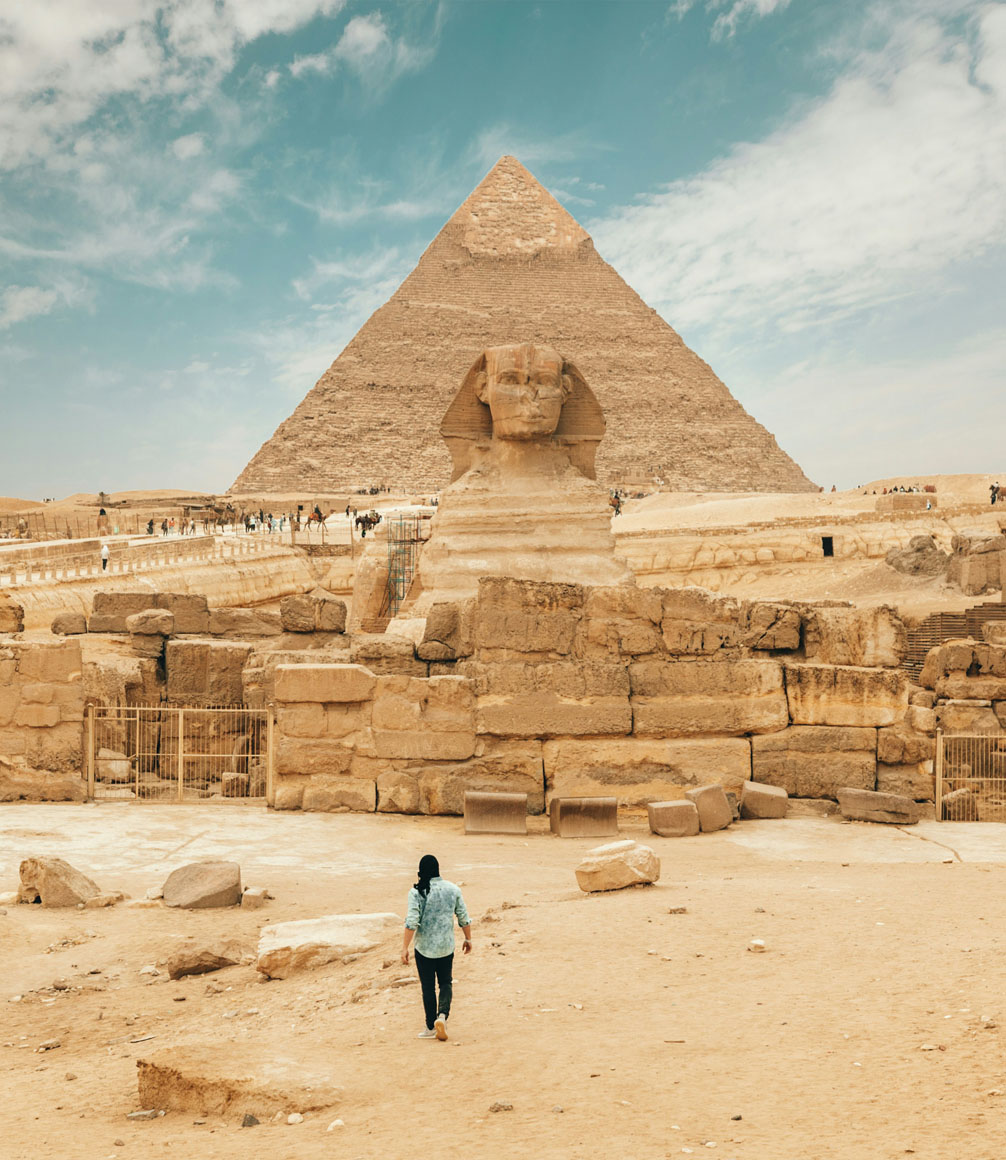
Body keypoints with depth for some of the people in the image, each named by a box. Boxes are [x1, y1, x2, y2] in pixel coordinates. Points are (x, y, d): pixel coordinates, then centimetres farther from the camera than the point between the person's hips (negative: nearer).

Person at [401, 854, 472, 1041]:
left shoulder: (417, 892, -11)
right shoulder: (453, 889, -1)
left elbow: (412, 922, -17)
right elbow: (464, 918, 5)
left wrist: (405, 947, -12)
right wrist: (468, 938, 19)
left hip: (424, 947, -2)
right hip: (446, 946, 3)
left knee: (428, 987, 9)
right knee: (446, 982, 17)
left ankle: (431, 1027, 16)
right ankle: (442, 1014, -7)